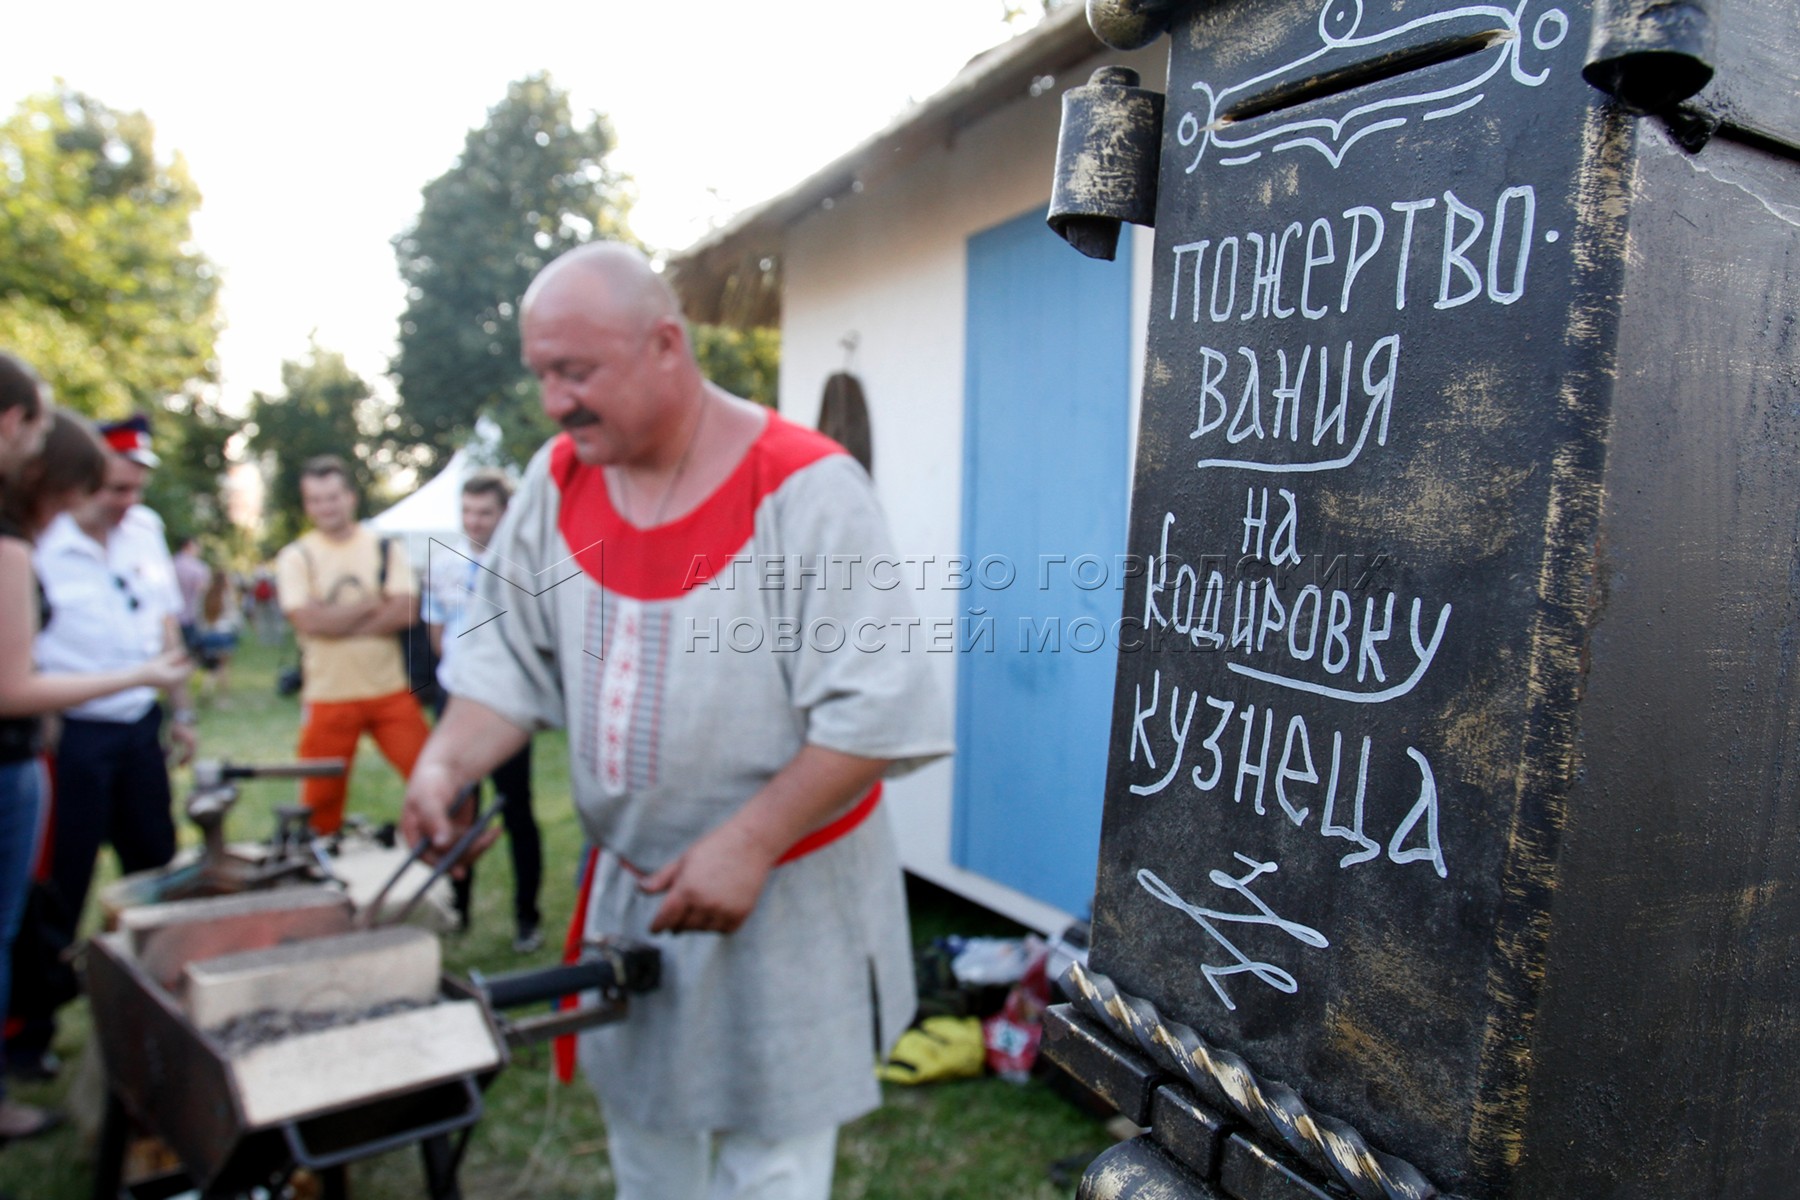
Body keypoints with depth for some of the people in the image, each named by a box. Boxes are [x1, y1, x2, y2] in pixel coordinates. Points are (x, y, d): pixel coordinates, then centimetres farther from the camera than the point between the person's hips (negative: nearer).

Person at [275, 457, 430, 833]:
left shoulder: (386, 548, 5)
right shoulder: (295, 556, 3)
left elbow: (406, 611, -10)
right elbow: (309, 621, -13)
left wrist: (337, 621, -13)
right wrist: (373, 604, -7)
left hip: (390, 692, 1)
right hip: (328, 698, 0)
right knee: (320, 797, 6)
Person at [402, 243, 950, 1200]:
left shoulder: (802, 486, -21)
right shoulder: (560, 479, -1)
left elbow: (879, 708, -22)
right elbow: (510, 656, 5)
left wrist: (750, 843, -24)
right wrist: (445, 764, -12)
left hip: (783, 899, -5)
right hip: (629, 888, 6)